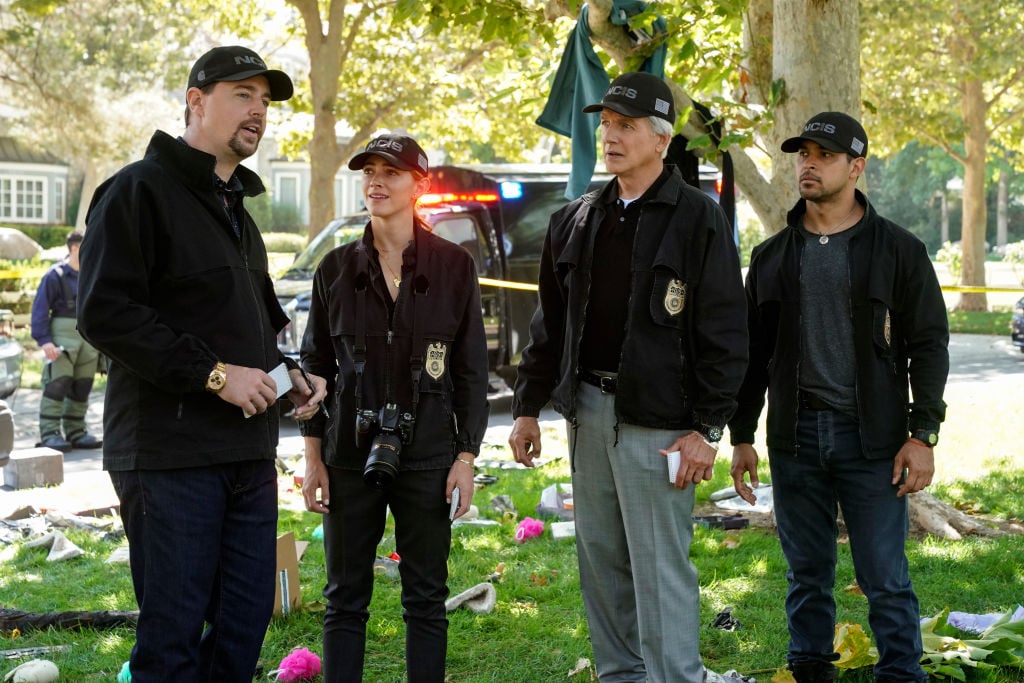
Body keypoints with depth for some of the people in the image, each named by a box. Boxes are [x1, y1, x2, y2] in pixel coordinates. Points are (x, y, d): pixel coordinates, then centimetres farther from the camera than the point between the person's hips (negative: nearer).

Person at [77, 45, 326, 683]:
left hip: (248, 455, 9)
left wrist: (287, 375, 11)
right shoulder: (140, 191, -7)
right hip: (172, 454, -8)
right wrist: (213, 374, -19)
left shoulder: (238, 210, 21)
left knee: (247, 619, 9)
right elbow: (105, 312, -17)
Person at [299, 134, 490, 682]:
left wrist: (466, 457, -4)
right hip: (350, 453, 2)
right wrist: (313, 456, 3)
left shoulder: (453, 266, -1)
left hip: (427, 455, -1)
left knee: (426, 598, 5)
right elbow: (315, 365, 8)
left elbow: (471, 369, 1)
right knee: (345, 597, 5)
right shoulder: (337, 268, 4)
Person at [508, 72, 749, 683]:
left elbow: (724, 331, -9)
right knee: (601, 560, 12)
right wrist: (529, 408, 14)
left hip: (658, 418, -6)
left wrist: (707, 428, -13)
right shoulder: (577, 221, 12)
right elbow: (551, 323, 18)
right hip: (588, 409, 6)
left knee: (661, 569, -5)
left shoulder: (698, 219, -6)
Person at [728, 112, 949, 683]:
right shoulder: (773, 257, 11)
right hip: (796, 437, 3)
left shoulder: (899, 250, 1)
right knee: (808, 573, 10)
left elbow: (928, 346, -1)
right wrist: (742, 437, 10)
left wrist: (922, 434, -8)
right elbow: (753, 353, 14)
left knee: (885, 576, -2)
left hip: (873, 437, -3)